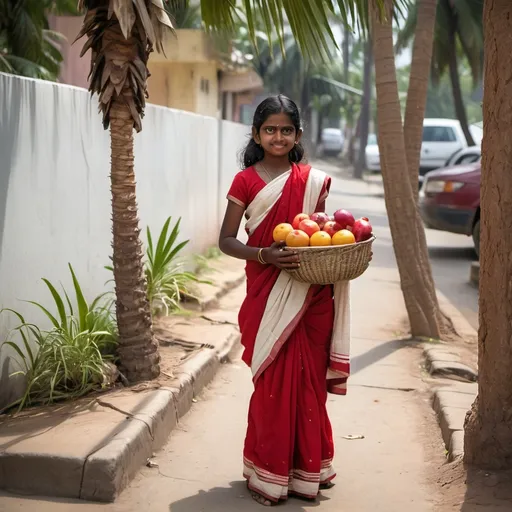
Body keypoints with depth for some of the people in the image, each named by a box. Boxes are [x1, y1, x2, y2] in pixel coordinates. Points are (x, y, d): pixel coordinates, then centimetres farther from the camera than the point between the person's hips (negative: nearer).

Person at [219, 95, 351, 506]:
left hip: (310, 298, 2)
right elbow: (226, 240, -2)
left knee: (308, 380, 8)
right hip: (267, 298, -2)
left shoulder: (313, 181, 5)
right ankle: (268, 473, 17)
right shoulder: (245, 181, -1)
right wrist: (263, 255, -18)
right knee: (272, 383, 2)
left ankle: (305, 468, 23)